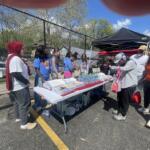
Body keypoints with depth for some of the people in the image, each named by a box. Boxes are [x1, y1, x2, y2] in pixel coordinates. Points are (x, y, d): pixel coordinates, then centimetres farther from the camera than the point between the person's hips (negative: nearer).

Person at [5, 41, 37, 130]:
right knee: (24, 104, 1)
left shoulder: (11, 57, 11)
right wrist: (26, 81, -19)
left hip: (15, 86, 11)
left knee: (18, 102, 24)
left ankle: (18, 117, 43)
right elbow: (16, 74, -31)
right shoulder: (16, 59, -23)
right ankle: (24, 124, 15)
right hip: (20, 86, -11)